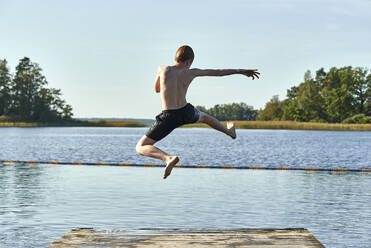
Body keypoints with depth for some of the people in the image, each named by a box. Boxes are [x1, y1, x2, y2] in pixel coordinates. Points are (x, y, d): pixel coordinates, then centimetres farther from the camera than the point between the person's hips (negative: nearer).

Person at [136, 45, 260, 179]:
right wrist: (240, 71, 19)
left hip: (168, 117, -3)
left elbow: (157, 89, 15)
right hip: (187, 113, 3)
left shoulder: (162, 69, -4)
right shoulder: (190, 72, -2)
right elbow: (218, 72, 7)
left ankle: (168, 158, -25)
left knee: (141, 147, 1)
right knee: (204, 117, 39)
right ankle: (229, 131, 62)